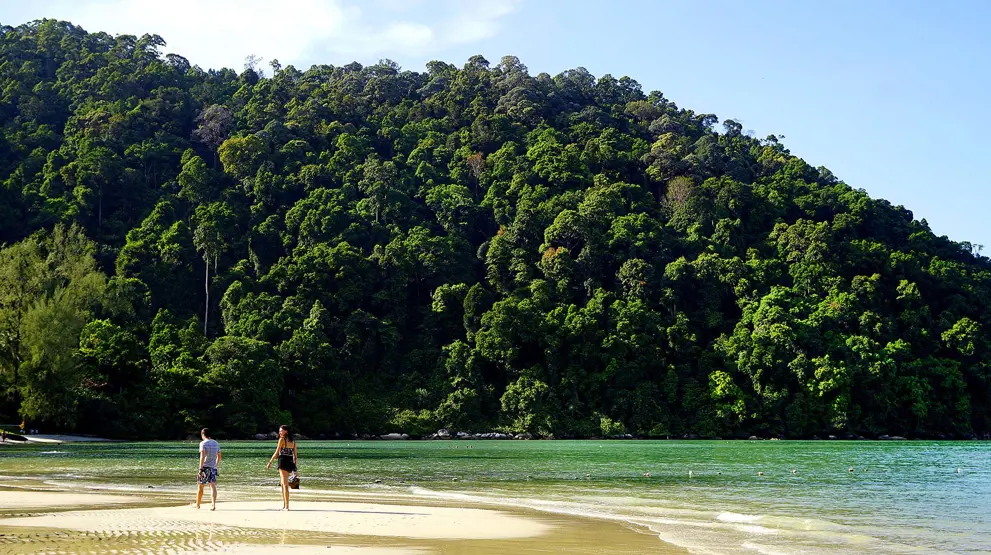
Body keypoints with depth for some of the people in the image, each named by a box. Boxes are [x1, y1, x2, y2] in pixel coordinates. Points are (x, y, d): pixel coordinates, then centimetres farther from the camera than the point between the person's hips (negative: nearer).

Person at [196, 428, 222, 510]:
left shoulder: (203, 443, -8)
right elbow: (219, 456, 19)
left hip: (205, 467, -5)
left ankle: (197, 505, 23)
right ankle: (214, 505, -15)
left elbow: (202, 456, -18)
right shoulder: (216, 443, 11)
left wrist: (200, 469, -19)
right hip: (213, 467, 5)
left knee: (200, 486, 10)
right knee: (213, 486, -2)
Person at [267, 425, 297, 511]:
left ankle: (287, 506, -8)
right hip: (290, 462, 7)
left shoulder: (282, 439, -8)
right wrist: (294, 465, 16)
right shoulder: (293, 440, 11)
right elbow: (295, 454, 12)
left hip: (283, 461, -7)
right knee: (282, 483, 19)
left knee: (285, 484, -6)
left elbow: (276, 453, -9)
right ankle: (284, 505, 22)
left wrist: (270, 462, -3)